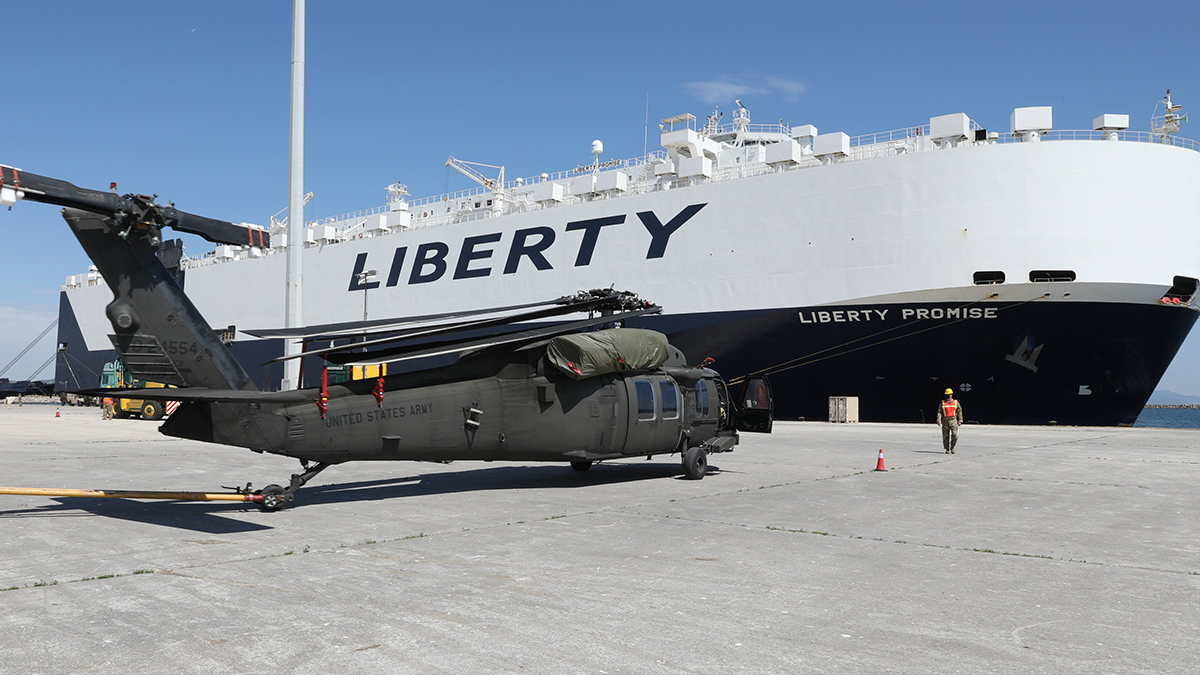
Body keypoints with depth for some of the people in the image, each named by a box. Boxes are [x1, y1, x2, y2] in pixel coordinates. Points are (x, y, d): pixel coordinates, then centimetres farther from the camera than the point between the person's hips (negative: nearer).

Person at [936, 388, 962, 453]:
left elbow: (959, 412, 8)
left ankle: (952, 447, 9)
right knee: (946, 436, 2)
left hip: (953, 420, 0)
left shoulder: (956, 403, 8)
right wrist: (939, 420, -10)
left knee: (954, 434, -13)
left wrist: (960, 420, 0)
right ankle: (947, 449, 13)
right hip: (945, 420, 0)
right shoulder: (942, 403, 7)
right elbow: (939, 412, 1)